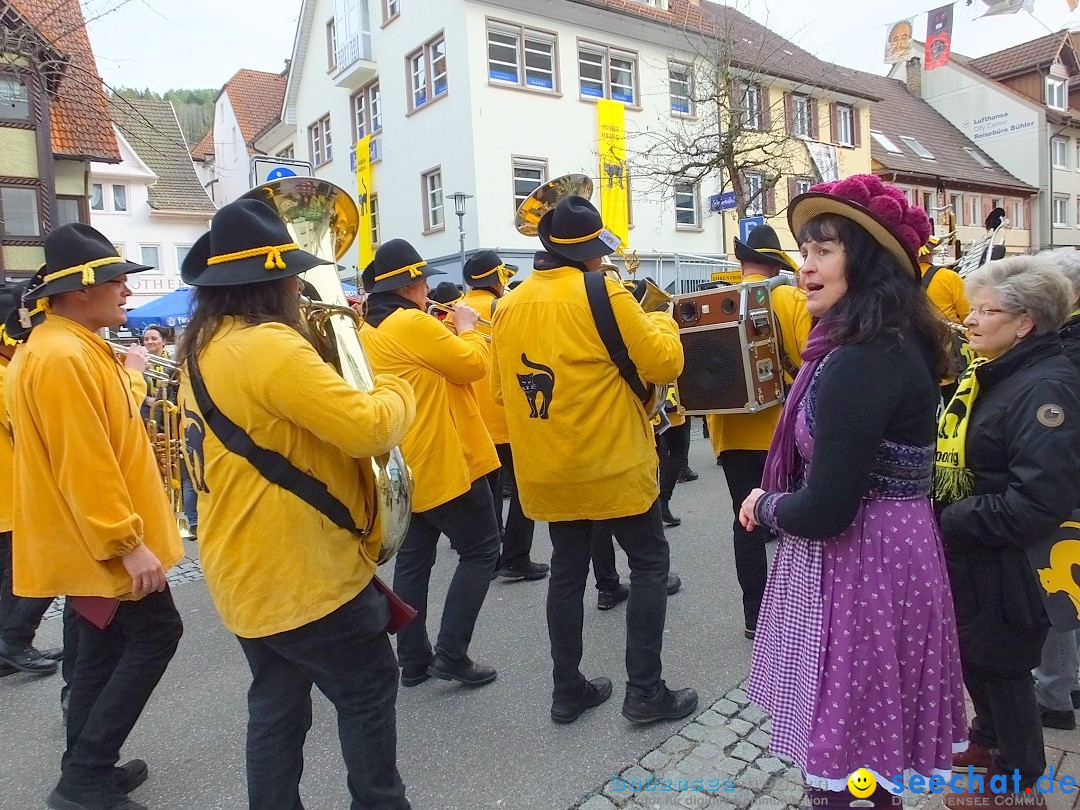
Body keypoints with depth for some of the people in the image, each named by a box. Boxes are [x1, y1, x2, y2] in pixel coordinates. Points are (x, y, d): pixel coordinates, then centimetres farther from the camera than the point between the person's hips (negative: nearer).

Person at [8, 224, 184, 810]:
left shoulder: (73, 348, 12)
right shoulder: (62, 355, -21)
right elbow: (84, 466, -26)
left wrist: (130, 379, 22)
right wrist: (128, 541, -24)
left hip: (91, 541, 10)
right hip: (103, 543, -10)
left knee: (104, 649, 16)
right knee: (157, 632, -2)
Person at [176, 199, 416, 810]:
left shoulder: (204, 346, 9)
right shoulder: (269, 344, -23)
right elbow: (367, 429, -29)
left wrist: (325, 336, 8)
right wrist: (397, 392, -7)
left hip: (247, 571, 9)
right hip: (302, 572, -9)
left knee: (277, 703, 20)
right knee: (368, 691, 10)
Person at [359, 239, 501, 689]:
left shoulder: (368, 331, 11)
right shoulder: (413, 323, -17)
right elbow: (473, 366, -15)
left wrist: (449, 332, 11)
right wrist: (466, 327, 0)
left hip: (404, 466, 9)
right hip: (443, 462, -9)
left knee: (413, 559, 14)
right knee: (480, 550, 4)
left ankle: (413, 660, 20)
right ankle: (451, 653, 2)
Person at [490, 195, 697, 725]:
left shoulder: (508, 307, 4)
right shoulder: (602, 294, -14)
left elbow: (502, 392, 10)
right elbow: (663, 364, -11)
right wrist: (662, 324, 8)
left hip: (547, 471, 6)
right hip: (611, 463, -6)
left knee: (567, 571, 17)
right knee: (649, 563, 10)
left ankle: (567, 690, 26)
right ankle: (644, 691, 13)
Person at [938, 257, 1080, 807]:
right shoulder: (990, 374, 6)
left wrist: (951, 525, -23)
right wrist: (942, 519, 3)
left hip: (1009, 564, -9)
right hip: (969, 552, 9)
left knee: (997, 663, 9)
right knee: (972, 653, 23)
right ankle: (990, 739, 46)